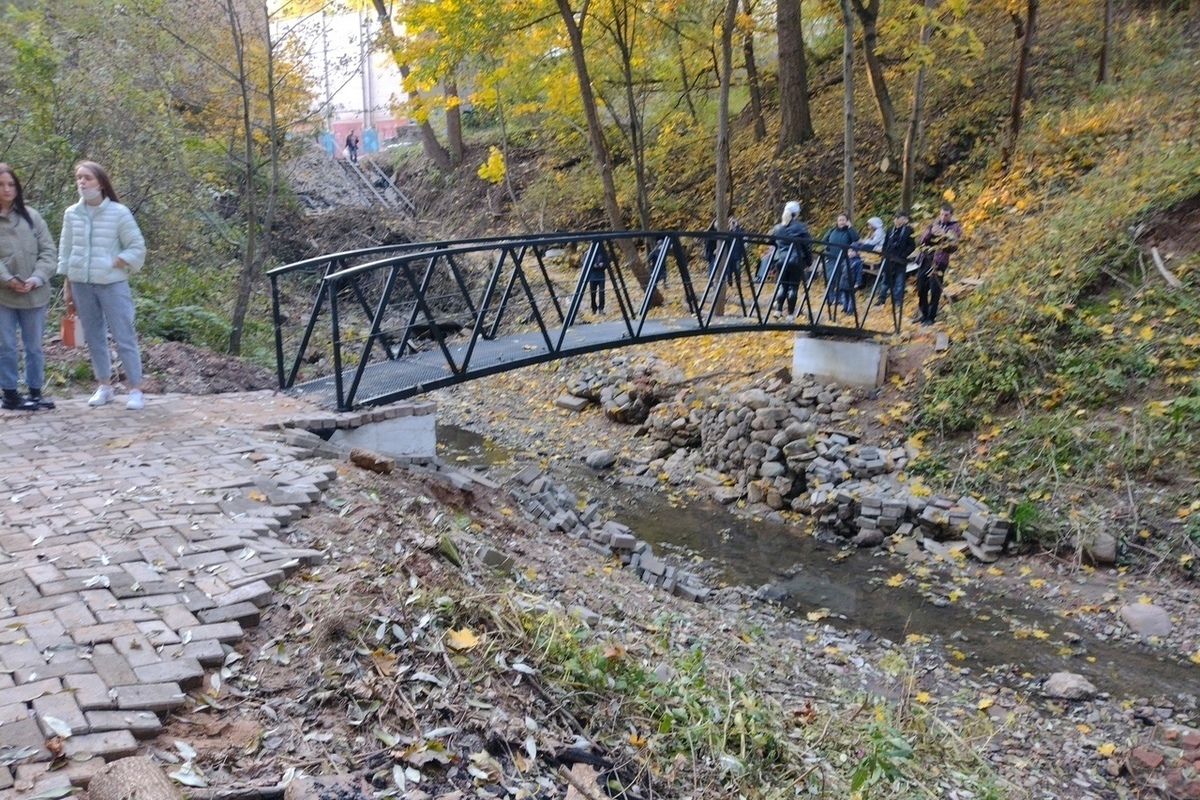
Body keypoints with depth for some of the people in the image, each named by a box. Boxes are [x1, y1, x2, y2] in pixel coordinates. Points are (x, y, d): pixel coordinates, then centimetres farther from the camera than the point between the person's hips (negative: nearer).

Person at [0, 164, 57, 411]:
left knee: (34, 346, 10)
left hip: (35, 294, 2)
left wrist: (36, 278, -11)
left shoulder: (31, 216, 6)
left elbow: (47, 250, 2)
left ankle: (35, 392, 20)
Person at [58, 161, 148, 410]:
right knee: (94, 338, 11)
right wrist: (67, 285, 10)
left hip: (112, 284, -4)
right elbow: (65, 251, 11)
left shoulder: (119, 212, -7)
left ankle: (136, 390, 2)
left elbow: (137, 247, -2)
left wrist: (115, 263, -12)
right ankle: (104, 386, 22)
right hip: (81, 284, 4)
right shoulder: (71, 214, 5)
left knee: (124, 337, -3)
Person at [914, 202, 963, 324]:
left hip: (939, 262, -5)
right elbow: (919, 241, 6)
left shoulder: (955, 227, 2)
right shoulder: (932, 224, 15)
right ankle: (924, 314, 19)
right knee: (921, 289, 5)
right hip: (924, 260, 5)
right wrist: (930, 232, -10)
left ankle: (931, 317, 4)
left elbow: (953, 247, -9)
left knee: (935, 291, -6)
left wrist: (944, 236, -24)